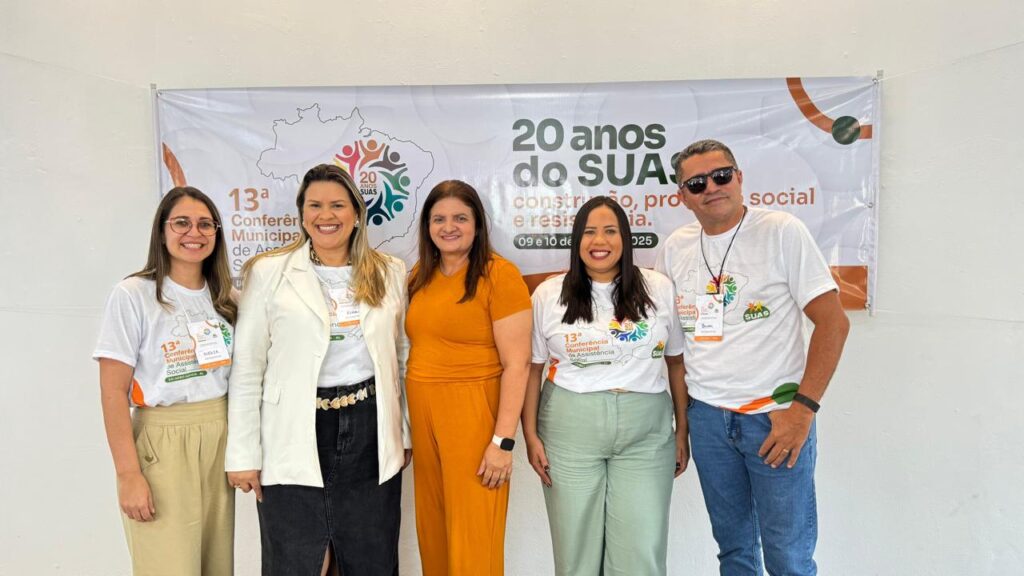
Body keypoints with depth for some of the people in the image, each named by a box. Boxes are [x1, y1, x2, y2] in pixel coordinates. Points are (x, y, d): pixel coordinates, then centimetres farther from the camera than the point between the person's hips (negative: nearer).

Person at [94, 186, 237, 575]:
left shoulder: (225, 298, 8)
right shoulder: (132, 295, -8)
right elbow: (113, 393, -10)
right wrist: (128, 474, -15)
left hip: (221, 441, 5)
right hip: (162, 445, -5)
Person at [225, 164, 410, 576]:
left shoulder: (390, 273, 6)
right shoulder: (268, 272, -2)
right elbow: (247, 369, -2)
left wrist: (405, 434, 10)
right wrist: (243, 454, -4)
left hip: (370, 432, 3)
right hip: (295, 439, -2)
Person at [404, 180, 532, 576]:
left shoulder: (498, 274, -12)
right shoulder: (420, 276, 10)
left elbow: (517, 363, -14)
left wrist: (503, 440, -16)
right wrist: (409, 423, 13)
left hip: (474, 415, -6)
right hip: (424, 414, 7)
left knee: (473, 538, 5)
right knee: (432, 532, 18)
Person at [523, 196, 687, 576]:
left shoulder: (659, 289, 3)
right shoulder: (549, 294, 2)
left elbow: (677, 361, 9)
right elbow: (532, 368, 5)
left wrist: (682, 431, 8)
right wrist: (530, 435, 0)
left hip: (647, 434, 1)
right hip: (569, 430, 0)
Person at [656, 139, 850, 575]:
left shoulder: (782, 232, -7)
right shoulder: (674, 248, 6)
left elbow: (833, 322, -9)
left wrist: (804, 407, -16)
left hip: (776, 416, -4)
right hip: (706, 417, 4)